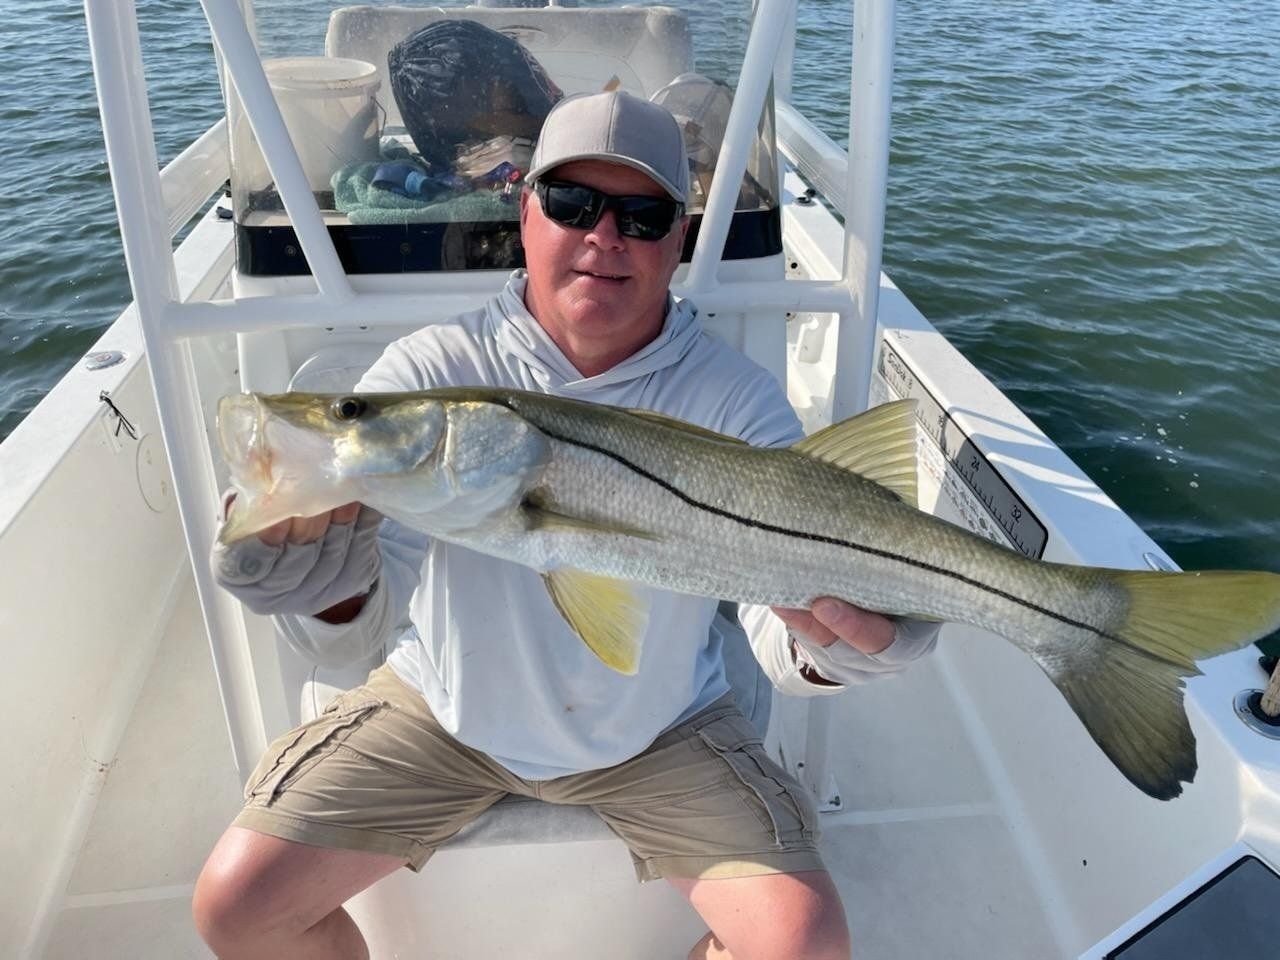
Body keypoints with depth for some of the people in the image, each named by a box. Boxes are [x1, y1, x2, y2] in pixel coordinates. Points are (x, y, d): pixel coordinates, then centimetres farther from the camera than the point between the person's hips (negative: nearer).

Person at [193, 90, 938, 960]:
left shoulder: (736, 401, -17)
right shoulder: (431, 373, -16)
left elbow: (789, 651, -20)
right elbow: (353, 634, -20)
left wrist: (840, 637, -43)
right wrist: (318, 544, -42)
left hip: (658, 728, 0)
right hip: (451, 706, 1)